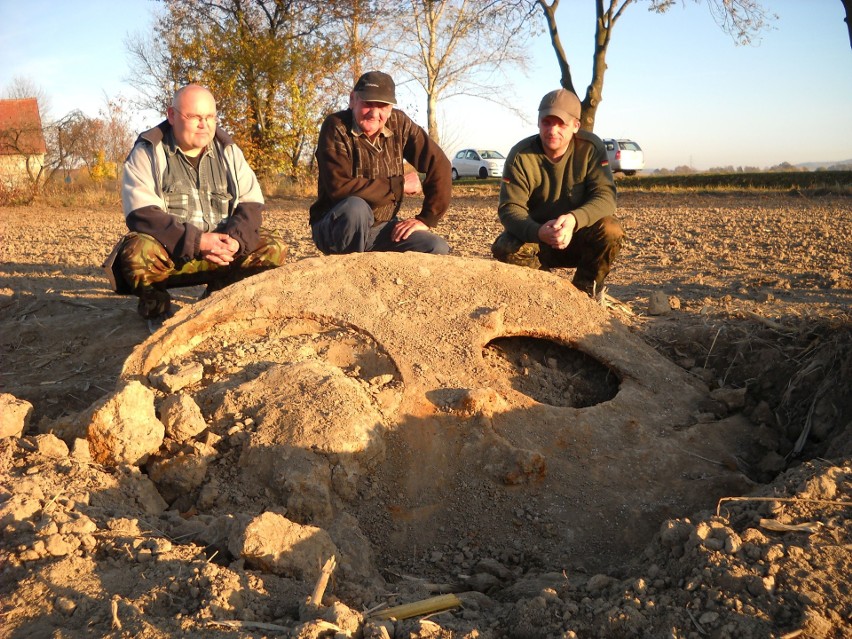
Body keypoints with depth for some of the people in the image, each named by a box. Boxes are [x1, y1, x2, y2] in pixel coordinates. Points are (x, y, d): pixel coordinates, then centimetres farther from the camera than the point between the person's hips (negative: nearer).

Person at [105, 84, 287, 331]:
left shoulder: (229, 151, 8)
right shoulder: (147, 152, -5)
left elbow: (251, 203, 2)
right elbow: (142, 214, -16)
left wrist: (236, 239, -20)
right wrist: (197, 241, -27)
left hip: (220, 249, 4)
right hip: (168, 252, -4)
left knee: (274, 249, -15)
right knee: (136, 253, -36)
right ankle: (157, 309, -2)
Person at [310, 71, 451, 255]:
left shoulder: (399, 123, -4)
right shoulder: (335, 127, -17)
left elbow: (438, 164, -2)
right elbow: (339, 187, -28)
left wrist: (426, 219, -8)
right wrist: (399, 184, -20)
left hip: (381, 229, 4)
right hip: (335, 229, -4)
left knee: (437, 249, -15)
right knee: (356, 208, -37)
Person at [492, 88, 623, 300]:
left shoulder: (591, 147, -13)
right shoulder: (521, 155, -15)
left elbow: (605, 196, -22)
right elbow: (509, 208, -21)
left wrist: (573, 219, -44)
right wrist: (539, 232, -43)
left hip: (581, 237, 1)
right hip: (536, 239, 0)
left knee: (610, 230, -30)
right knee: (505, 248, -30)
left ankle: (584, 291, -3)